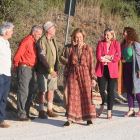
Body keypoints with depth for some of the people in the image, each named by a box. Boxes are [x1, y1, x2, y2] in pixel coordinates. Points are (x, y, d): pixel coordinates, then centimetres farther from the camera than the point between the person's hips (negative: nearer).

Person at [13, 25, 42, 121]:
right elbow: (17, 57, -14)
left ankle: (26, 114, 17)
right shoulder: (26, 41, -14)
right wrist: (17, 67, -1)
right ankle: (21, 115, -3)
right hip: (24, 69, -9)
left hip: (31, 69, 9)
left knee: (30, 92, 11)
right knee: (23, 92, -7)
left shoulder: (33, 42, 15)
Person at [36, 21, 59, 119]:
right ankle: (41, 111, 8)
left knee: (51, 90, 11)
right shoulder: (42, 41, -15)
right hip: (44, 70, -7)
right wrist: (50, 69, -25)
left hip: (53, 70, 7)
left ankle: (50, 110, 19)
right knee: (43, 91, 0)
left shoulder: (53, 39, 11)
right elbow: (42, 58, -21)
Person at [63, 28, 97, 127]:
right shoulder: (72, 49, 9)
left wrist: (93, 78, -1)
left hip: (85, 74, -2)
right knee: (72, 96, -1)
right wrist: (66, 76, 13)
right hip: (73, 75, 2)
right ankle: (71, 119, 2)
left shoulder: (88, 49, 2)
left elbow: (91, 64, 2)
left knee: (87, 95, 1)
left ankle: (88, 118, 13)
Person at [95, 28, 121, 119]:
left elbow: (118, 57, -6)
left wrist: (105, 57, -7)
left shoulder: (116, 44, 5)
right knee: (101, 90, -3)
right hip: (101, 70, 1)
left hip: (112, 70, -1)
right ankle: (102, 107, 22)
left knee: (110, 91, -1)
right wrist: (110, 57, -8)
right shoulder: (101, 43, 7)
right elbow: (98, 56, -4)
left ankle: (109, 112, 5)